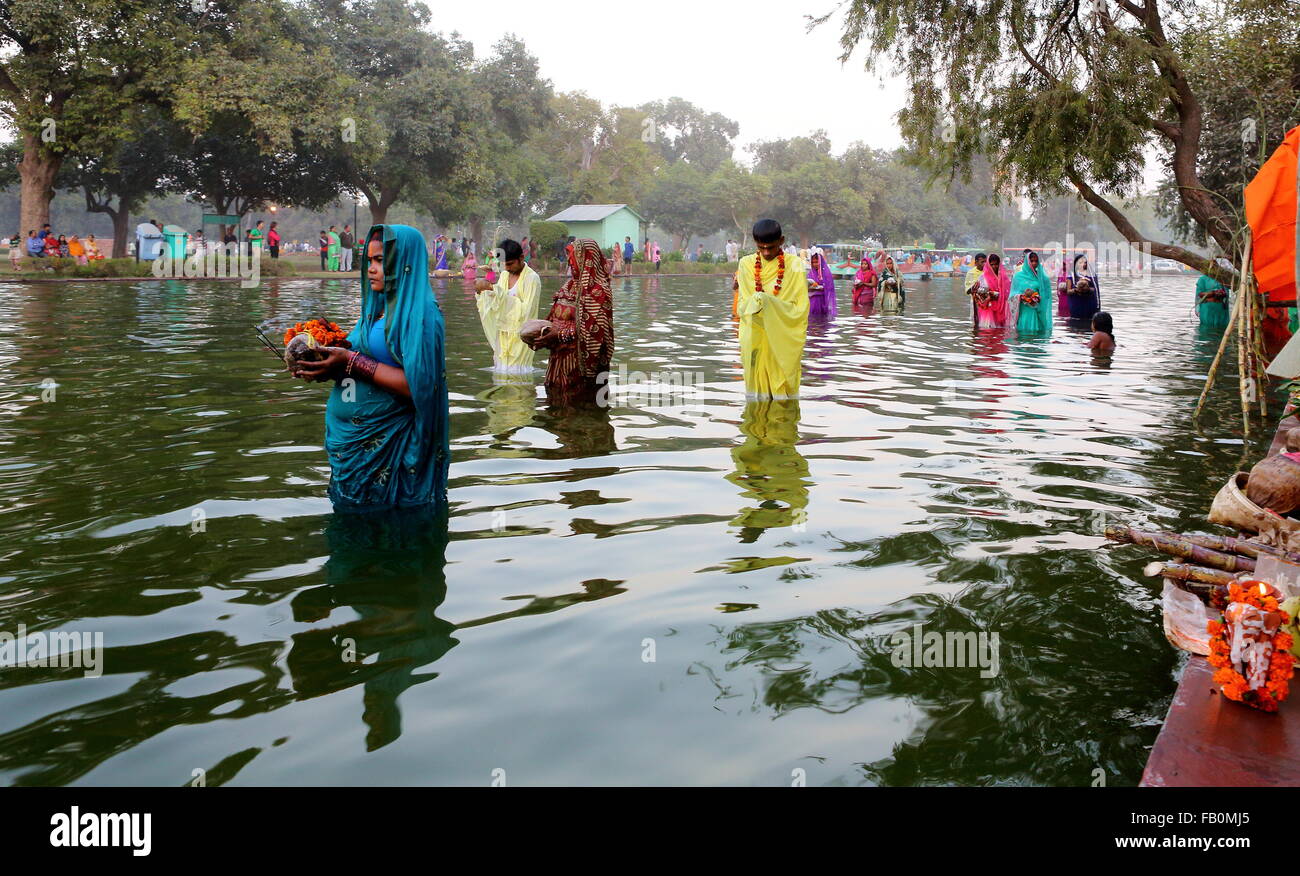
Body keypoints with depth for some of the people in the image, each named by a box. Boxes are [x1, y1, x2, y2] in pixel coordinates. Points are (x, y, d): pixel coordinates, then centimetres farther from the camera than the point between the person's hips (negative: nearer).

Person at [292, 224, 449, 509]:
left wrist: (352, 363, -23)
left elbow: (416, 385, -24)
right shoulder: (379, 307, 12)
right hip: (352, 441, 9)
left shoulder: (420, 313, -15)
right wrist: (332, 367, -3)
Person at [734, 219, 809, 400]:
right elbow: (742, 304, 3)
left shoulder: (794, 265, -4)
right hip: (754, 340, 2)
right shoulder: (746, 264, 4)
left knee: (783, 390, -3)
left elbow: (800, 309, -6)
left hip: (784, 340, -2)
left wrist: (769, 303, -19)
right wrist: (755, 303, -19)